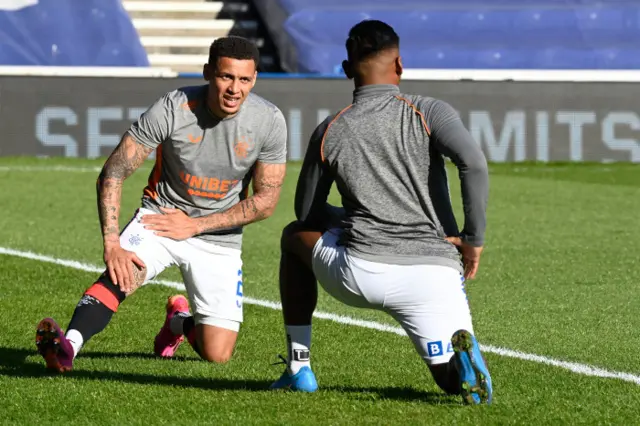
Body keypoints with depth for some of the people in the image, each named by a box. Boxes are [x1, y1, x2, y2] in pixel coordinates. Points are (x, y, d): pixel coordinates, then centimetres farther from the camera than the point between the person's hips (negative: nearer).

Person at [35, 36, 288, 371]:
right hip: (160, 217, -2)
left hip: (219, 238, 2)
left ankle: (182, 321, 30)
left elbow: (265, 202, -6)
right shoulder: (172, 109, -20)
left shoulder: (269, 122, -14)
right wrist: (112, 245, -28)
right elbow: (112, 174, -18)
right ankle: (68, 345, -52)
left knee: (217, 355, -4)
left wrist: (194, 225, -13)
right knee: (121, 274, -35)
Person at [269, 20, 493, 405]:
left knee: (294, 237, 31)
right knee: (456, 382, 14)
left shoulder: (328, 132, 11)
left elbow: (307, 212, 21)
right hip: (435, 276, -1)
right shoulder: (430, 112, 5)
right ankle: (462, 352, -26)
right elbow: (474, 164, -14)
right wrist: (474, 239, -4)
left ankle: (298, 368, 26)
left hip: (361, 273, 1)